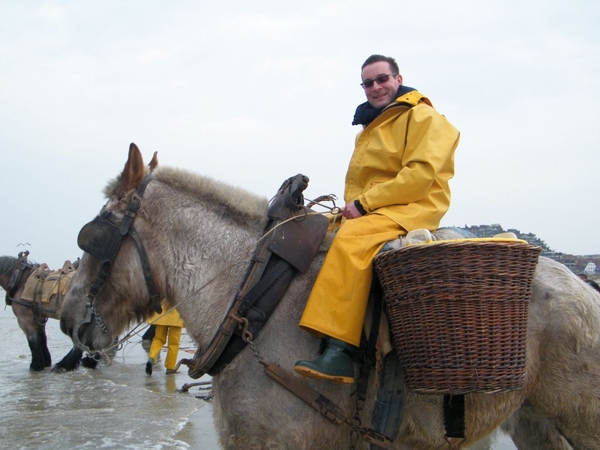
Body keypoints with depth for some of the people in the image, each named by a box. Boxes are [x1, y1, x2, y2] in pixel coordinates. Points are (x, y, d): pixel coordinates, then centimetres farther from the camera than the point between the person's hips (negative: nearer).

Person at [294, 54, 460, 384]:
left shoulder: (423, 117, 0)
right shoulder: (369, 128, 25)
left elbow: (421, 174, -14)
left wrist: (365, 203, -17)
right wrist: (351, 206, 1)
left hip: (412, 208, -9)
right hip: (364, 213, 9)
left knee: (351, 239, -35)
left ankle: (340, 350, -42)